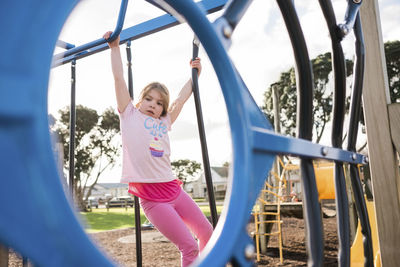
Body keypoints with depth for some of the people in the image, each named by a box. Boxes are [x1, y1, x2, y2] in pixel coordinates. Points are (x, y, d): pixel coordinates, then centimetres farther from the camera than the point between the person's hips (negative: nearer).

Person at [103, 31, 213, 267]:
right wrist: (115, 47, 4)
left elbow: (181, 99, 26)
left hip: (173, 189, 6)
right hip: (151, 198, -6)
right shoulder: (130, 116, 4)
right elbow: (119, 78, 2)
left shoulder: (164, 122, 15)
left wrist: (195, 75, 32)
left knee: (207, 233, 14)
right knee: (189, 246, -8)